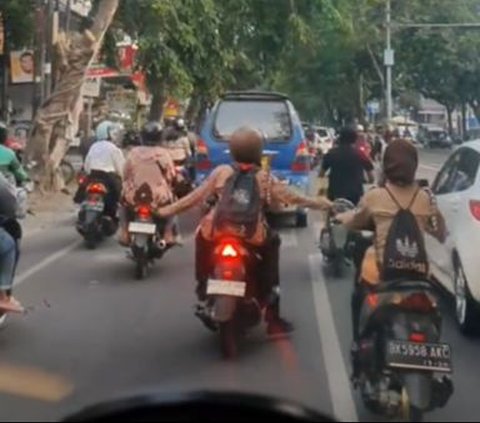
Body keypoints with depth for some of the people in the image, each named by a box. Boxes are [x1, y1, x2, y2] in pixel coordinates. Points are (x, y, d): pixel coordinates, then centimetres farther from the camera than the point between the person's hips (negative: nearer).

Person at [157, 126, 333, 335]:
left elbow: (197, 196, 5)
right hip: (253, 236, -1)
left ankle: (203, 286, 32)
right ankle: (273, 319, 17)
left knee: (202, 233, 33)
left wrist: (169, 210, 15)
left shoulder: (221, 172, 3)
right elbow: (293, 198, 7)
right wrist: (319, 203, 22)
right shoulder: (266, 179, 2)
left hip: (216, 232, 1)